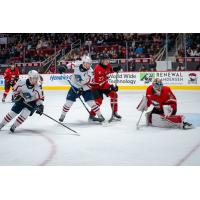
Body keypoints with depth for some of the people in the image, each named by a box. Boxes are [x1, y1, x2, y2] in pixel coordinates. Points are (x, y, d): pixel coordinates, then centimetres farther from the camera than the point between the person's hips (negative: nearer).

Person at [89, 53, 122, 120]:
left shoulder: (107, 65, -5)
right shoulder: (98, 69, -31)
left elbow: (109, 70, 21)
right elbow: (101, 82, -34)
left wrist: (115, 69, -2)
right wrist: (110, 86, -38)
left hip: (104, 84, 8)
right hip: (96, 86, -8)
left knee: (114, 94, 2)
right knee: (98, 100, -21)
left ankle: (114, 112, 12)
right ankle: (92, 115, -9)